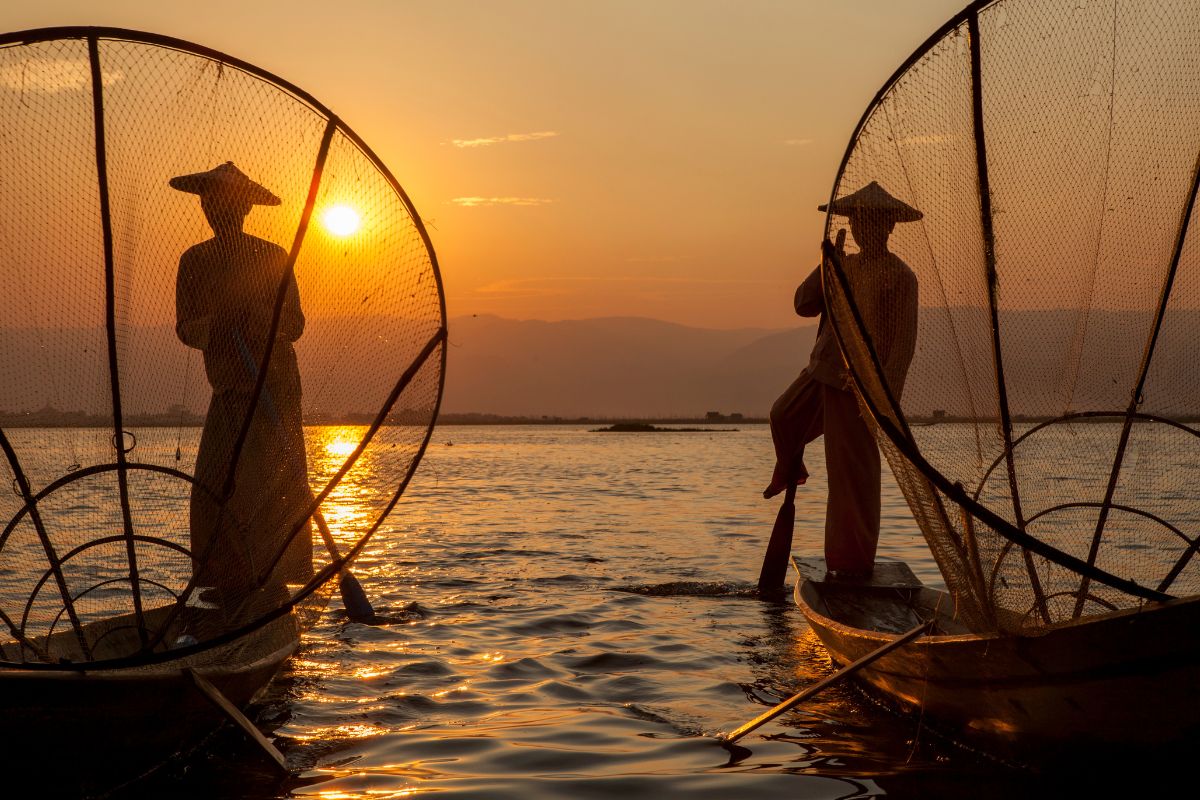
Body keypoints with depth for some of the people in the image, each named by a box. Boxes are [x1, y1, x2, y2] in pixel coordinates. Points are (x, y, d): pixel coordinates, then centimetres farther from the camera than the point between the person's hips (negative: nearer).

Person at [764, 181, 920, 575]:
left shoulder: (900, 277, -8)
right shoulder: (843, 266, 13)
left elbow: (904, 341, -13)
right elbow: (804, 305, 6)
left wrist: (886, 394, -22)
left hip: (857, 384, -7)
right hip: (821, 370, 7)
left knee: (851, 472, -2)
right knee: (784, 417, 22)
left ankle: (853, 560, 7)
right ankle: (790, 470, 53)